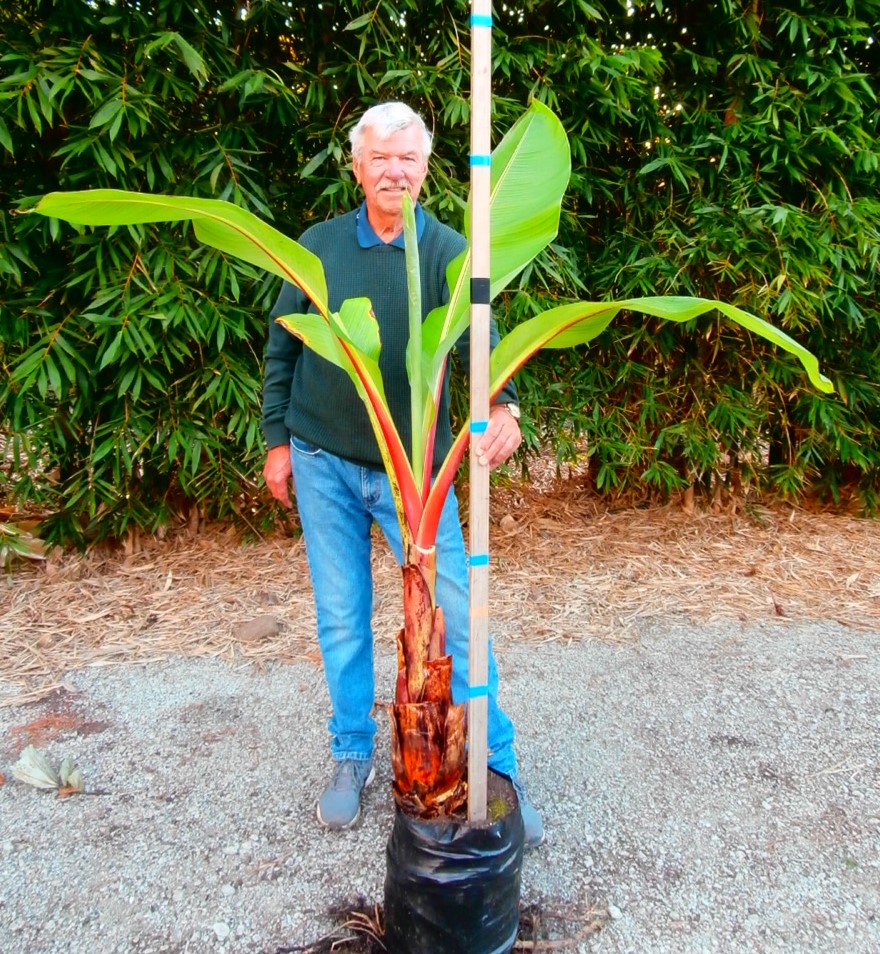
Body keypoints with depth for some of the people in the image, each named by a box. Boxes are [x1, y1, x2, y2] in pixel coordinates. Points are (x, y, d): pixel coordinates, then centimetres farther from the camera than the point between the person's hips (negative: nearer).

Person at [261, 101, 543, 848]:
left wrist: (503, 402, -42)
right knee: (341, 618, 11)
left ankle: (497, 766, 17)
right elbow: (282, 347, 8)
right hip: (323, 462, 2)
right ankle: (353, 756, 31)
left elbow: (477, 336, -21)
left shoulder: (447, 251, -5)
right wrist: (278, 439, 7)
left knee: (455, 613, -1)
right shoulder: (319, 246, 1)